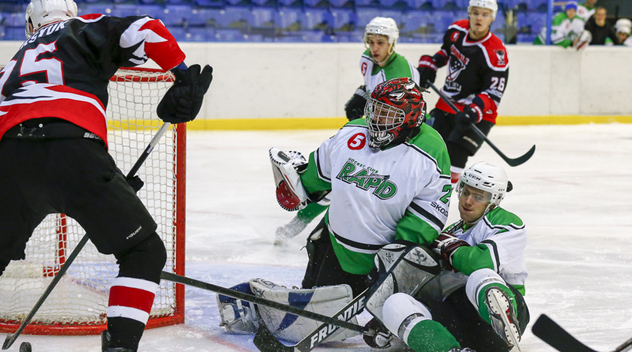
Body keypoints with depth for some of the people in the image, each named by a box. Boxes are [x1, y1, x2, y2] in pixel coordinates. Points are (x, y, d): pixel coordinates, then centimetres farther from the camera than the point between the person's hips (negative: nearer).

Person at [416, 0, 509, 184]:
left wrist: (476, 109, -35)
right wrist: (429, 64, 7)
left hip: (477, 115, -7)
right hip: (447, 105, 7)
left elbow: (495, 91, -22)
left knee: (453, 158, -17)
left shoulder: (495, 52, -22)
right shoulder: (457, 30, -2)